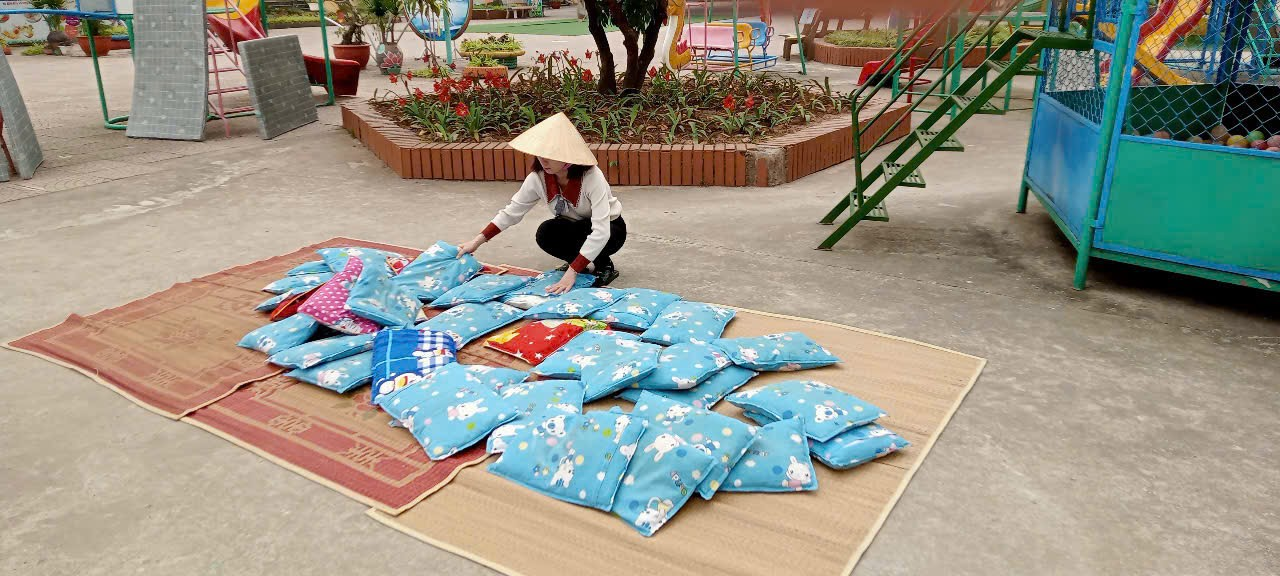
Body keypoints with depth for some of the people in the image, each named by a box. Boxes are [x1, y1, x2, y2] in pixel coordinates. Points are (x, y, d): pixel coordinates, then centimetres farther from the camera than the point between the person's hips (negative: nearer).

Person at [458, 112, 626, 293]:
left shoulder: (592, 177, -34)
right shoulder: (538, 178, -19)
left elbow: (600, 231, -40)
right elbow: (512, 211, -8)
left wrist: (572, 272, -45)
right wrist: (478, 240, -17)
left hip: (610, 229, -4)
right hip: (575, 227, 4)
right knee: (545, 233, -27)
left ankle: (605, 265, -7)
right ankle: (575, 262, 0)